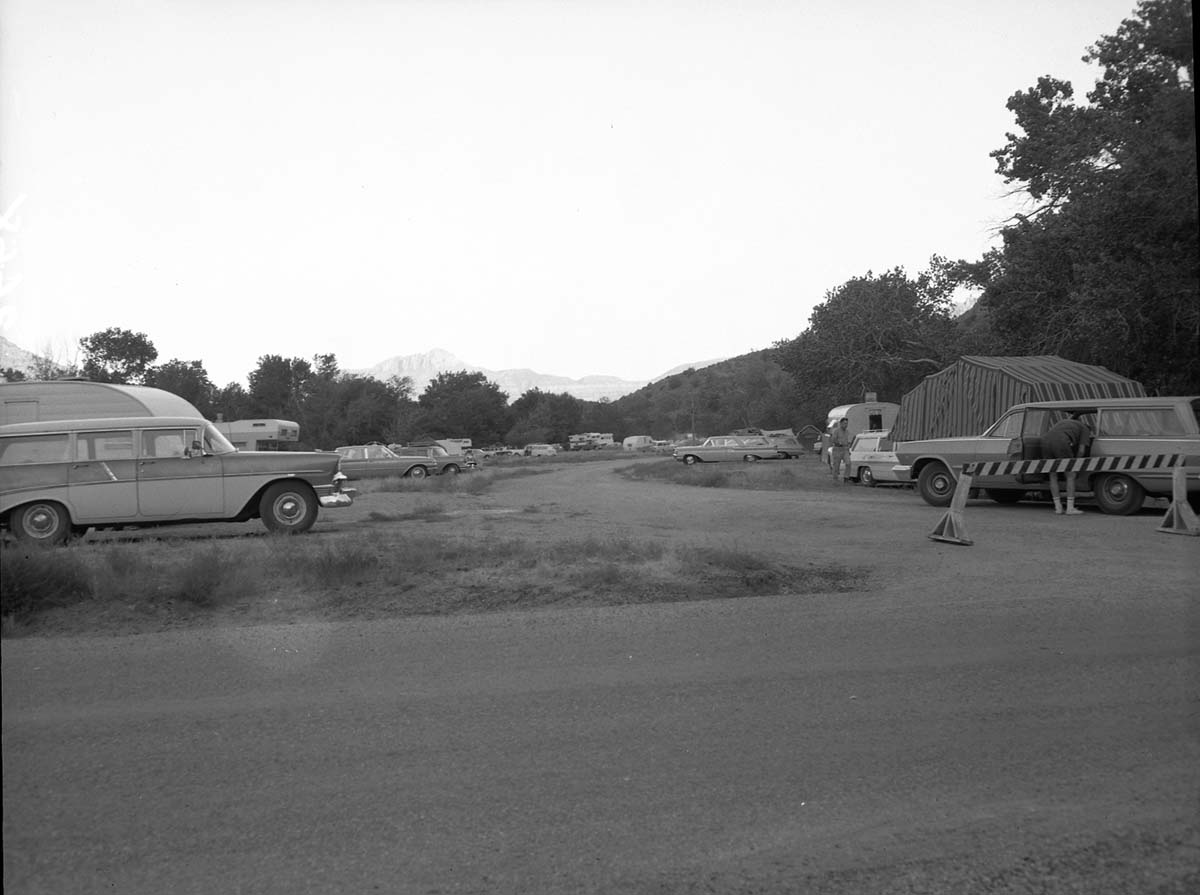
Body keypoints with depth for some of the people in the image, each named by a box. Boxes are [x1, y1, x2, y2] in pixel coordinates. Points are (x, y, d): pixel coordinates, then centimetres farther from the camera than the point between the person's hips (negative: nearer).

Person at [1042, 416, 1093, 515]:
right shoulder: (1085, 429, 23)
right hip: (1060, 443, -5)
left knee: (1053, 476, 17)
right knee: (1071, 476, 9)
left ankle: (1058, 508, 17)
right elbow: (1081, 450, 11)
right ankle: (1070, 508, 10)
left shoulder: (1065, 423, 41)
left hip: (1045, 441, 5)